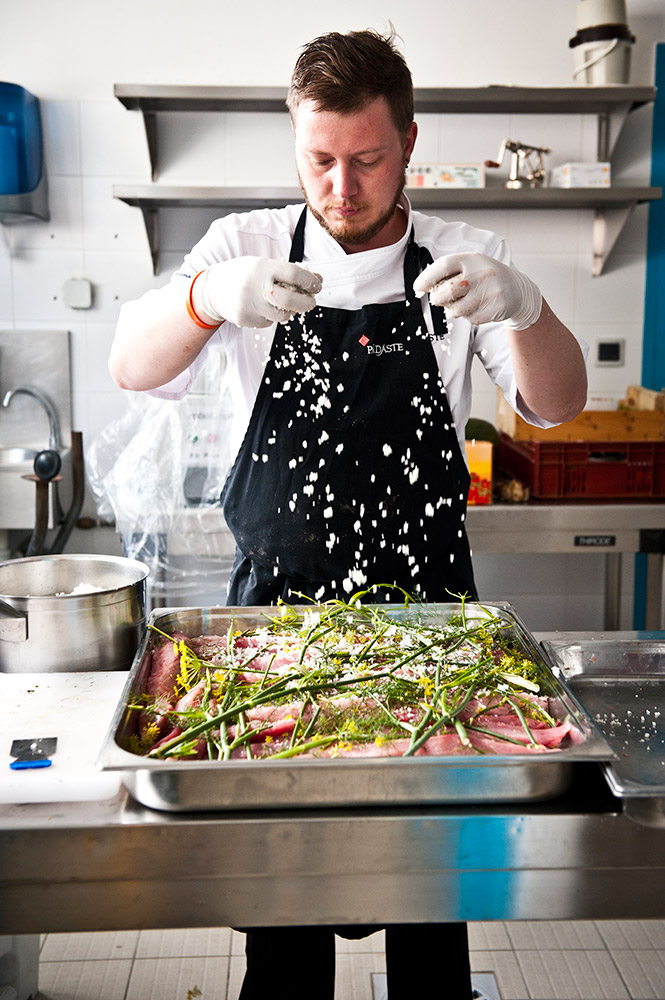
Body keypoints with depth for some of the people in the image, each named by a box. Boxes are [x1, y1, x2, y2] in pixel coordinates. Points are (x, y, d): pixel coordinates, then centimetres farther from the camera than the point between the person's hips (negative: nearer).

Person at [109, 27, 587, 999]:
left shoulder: (465, 263, 2)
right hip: (273, 599, 0)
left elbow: (557, 405, -7)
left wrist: (525, 307, -29)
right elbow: (133, 368, -10)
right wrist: (212, 296, -31)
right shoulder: (248, 246, 1)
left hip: (425, 610, 1)